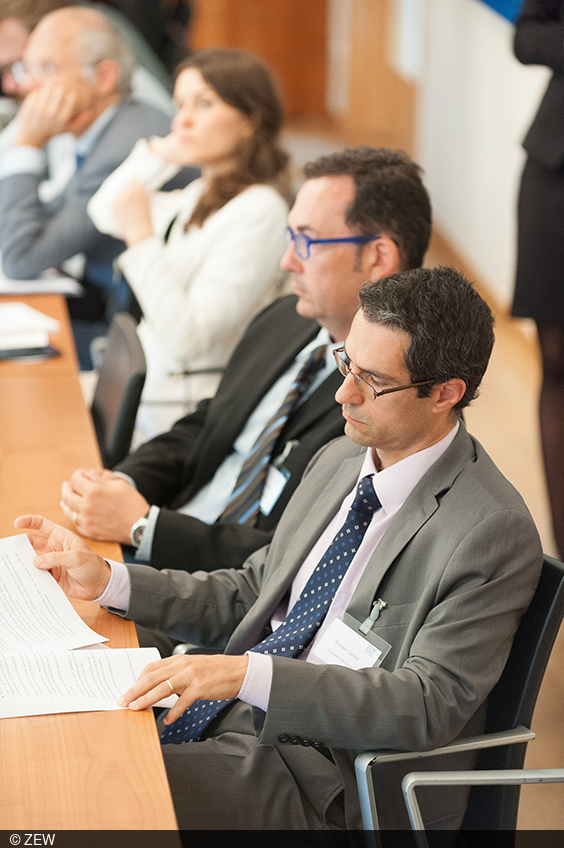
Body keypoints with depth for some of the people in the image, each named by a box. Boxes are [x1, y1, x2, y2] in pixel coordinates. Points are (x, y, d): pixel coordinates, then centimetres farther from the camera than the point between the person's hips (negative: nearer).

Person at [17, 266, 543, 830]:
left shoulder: (494, 533, -16)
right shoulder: (340, 460, 11)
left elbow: (428, 707, -22)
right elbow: (249, 594, 17)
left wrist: (248, 672, -31)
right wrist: (106, 581, 3)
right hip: (235, 712, 8)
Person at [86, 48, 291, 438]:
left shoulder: (258, 210, -18)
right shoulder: (201, 196, 12)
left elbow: (188, 339, -23)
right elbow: (104, 214, 23)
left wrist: (141, 236, -22)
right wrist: (160, 152, 8)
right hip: (148, 396, 9)